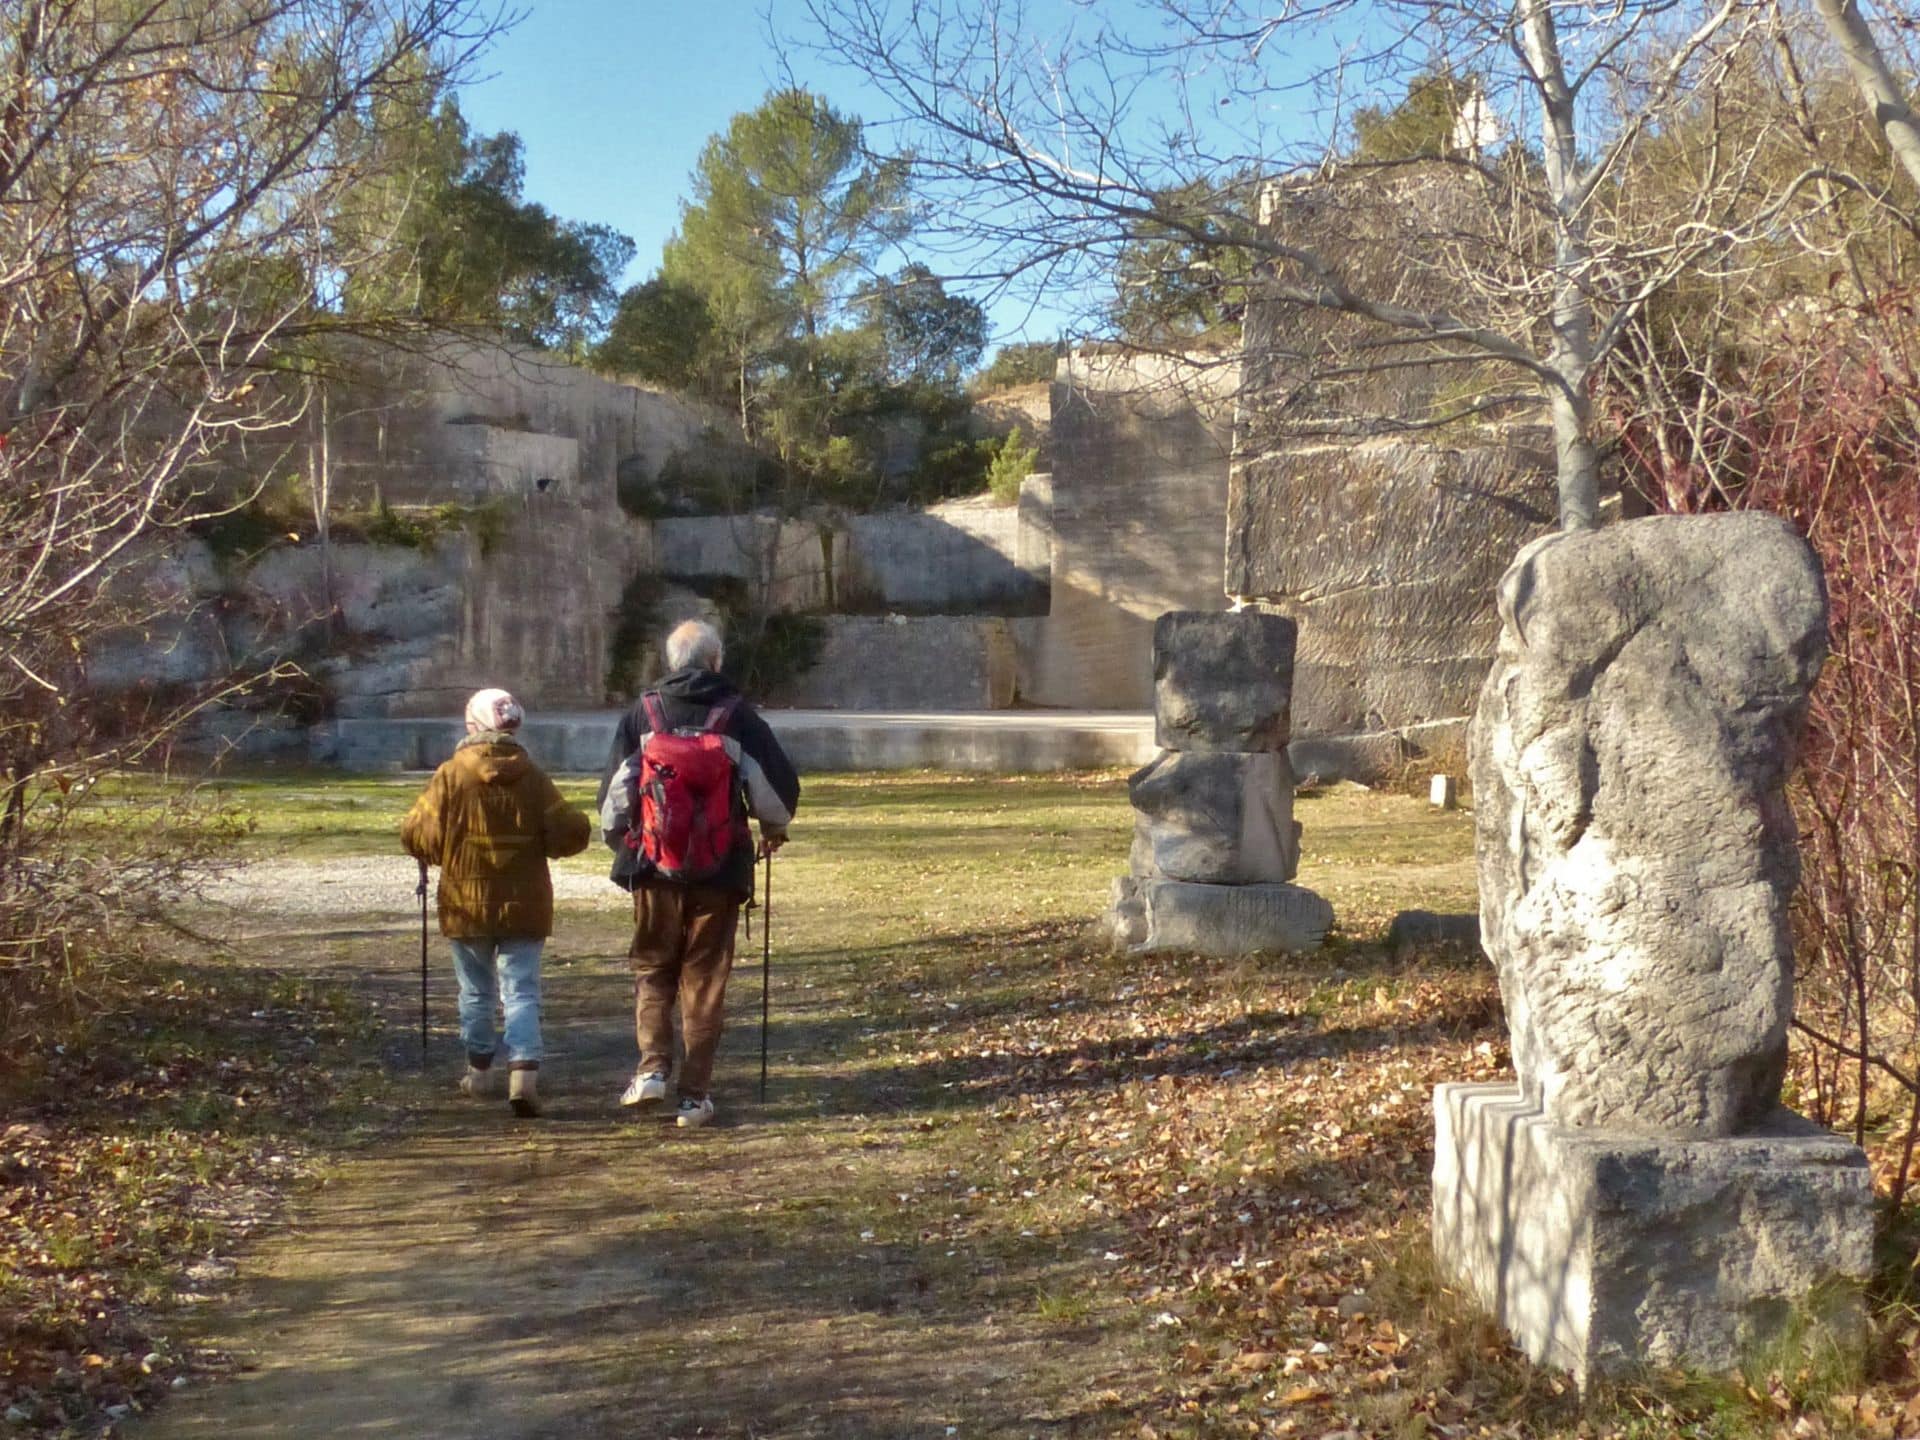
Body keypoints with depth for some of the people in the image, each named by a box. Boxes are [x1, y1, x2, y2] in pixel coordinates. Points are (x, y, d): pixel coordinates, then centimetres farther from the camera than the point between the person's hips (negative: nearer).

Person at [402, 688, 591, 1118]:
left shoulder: (452, 774, -8)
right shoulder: (533, 777, -4)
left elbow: (418, 832, -8)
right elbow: (569, 833, -7)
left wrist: (432, 855, 13)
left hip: (467, 903, 0)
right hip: (524, 905, 0)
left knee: (476, 990, 16)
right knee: (521, 991, 1)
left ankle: (479, 1072, 27)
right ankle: (523, 1071, -18)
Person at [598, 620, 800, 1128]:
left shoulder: (641, 714, 1)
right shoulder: (736, 714, -2)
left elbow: (614, 791, 4)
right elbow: (779, 782, 0)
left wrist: (620, 841, 22)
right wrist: (774, 831, 20)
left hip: (654, 863, 1)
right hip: (721, 867, -1)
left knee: (653, 968, 17)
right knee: (705, 978, 7)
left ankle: (653, 1068, 1)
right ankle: (695, 1094, 6)